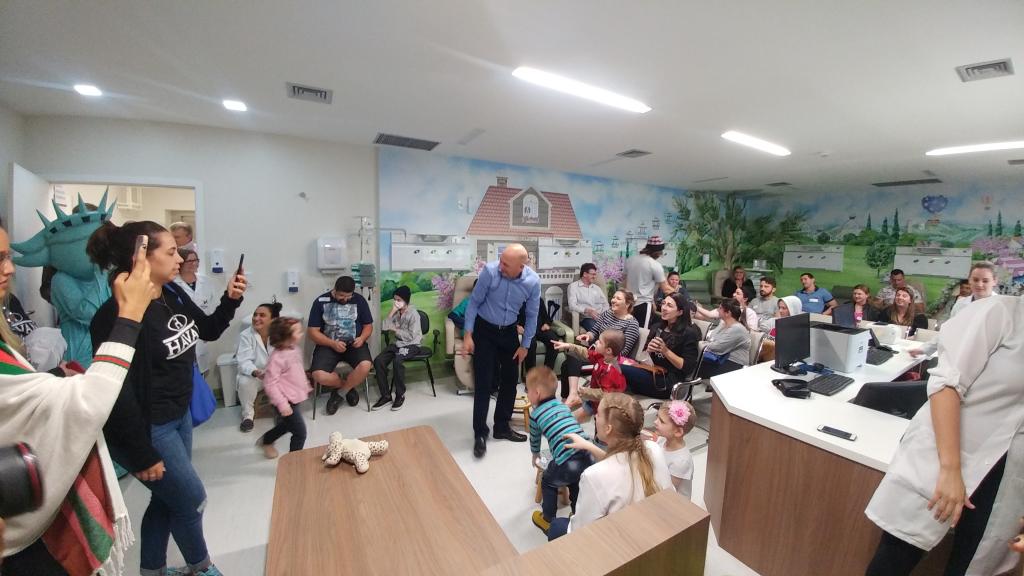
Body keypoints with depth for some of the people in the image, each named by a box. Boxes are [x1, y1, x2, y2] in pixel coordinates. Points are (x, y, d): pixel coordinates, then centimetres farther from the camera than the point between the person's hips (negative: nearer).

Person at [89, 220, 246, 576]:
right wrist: (143, 455, -17)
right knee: (192, 500, 12)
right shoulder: (118, 314, -25)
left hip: (179, 417, 8)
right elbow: (119, 393, -23)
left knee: (168, 499, 23)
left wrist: (230, 300, -5)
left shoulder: (172, 295, -1)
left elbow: (209, 331, 14)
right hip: (148, 429, -7)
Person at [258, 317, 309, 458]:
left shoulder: (295, 350, 0)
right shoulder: (277, 357, -27)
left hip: (294, 397, 9)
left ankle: (266, 441, 55)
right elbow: (269, 384, -25)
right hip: (286, 401, -9)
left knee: (287, 425, 31)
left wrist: (305, 385, 26)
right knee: (300, 432, -3)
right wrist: (282, 404, -27)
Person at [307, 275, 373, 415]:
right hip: (328, 345, 0)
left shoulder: (359, 300, 1)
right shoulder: (321, 301, -3)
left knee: (365, 365, -30)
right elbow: (312, 331, -3)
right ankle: (348, 387, 5)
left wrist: (362, 338, -13)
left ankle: (340, 392, 0)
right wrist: (333, 344, -17)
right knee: (319, 375, -27)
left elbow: (368, 325, 9)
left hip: (353, 344, 0)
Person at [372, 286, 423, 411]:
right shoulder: (396, 312, 7)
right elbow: (385, 327, -2)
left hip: (411, 345, -6)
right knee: (378, 361, -16)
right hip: (397, 343, 7)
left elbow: (411, 336, -17)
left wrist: (395, 330, -9)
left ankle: (400, 395, -15)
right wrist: (392, 312, -10)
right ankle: (386, 396, -6)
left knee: (397, 361, -34)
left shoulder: (413, 314, -13)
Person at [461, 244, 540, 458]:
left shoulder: (533, 281, -18)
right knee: (484, 383, -3)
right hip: (484, 330, -3)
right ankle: (480, 433, 13)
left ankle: (502, 427, 29)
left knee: (510, 380, 11)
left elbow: (532, 315, -4)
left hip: (509, 331, 3)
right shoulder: (489, 271, -26)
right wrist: (468, 335, -15)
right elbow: (474, 302, -14)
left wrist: (525, 345, -1)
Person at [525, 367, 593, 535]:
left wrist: (535, 456, 44)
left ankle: (548, 520, 38)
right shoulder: (564, 405, 18)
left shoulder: (535, 414, 5)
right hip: (589, 455, 5)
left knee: (548, 483, 25)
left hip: (567, 461, -5)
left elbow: (534, 440, 22)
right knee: (575, 483, 34)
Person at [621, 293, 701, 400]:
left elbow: (687, 367, -8)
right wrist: (648, 350, -6)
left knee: (621, 370, -29)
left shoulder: (689, 333, -3)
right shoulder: (657, 327, 15)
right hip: (651, 372, 6)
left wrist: (665, 351, -18)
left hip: (669, 382, -6)